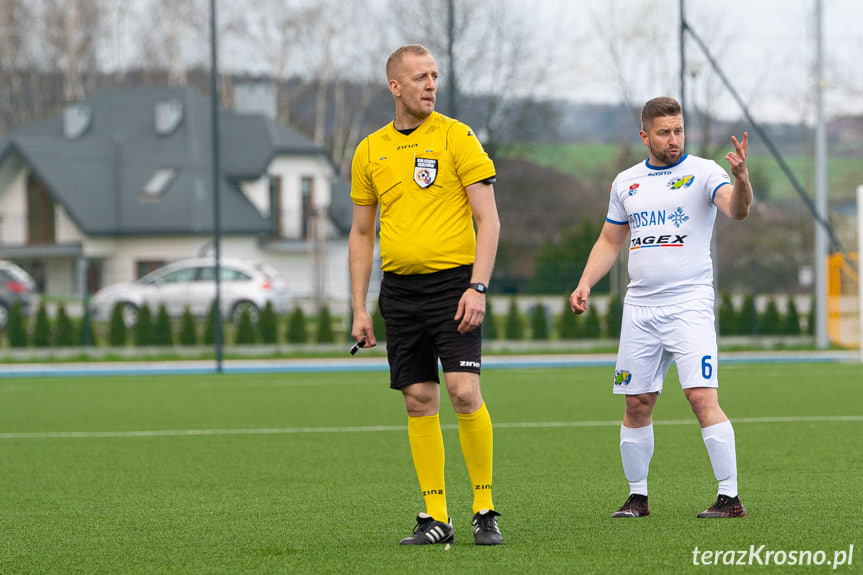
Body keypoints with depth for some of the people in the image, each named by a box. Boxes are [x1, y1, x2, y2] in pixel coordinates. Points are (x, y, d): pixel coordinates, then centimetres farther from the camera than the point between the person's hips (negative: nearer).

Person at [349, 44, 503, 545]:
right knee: (419, 400, 3)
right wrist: (359, 309, 11)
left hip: (453, 280, -4)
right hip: (399, 288, 4)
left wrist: (478, 287, -15)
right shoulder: (370, 152, 10)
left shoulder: (456, 137, -2)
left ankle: (485, 511, -2)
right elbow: (362, 232, 16)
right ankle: (436, 518, 8)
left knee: (464, 391, -13)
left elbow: (488, 219, -5)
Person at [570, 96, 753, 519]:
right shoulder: (626, 182, 12)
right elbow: (609, 241, 21)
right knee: (637, 405, 7)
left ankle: (730, 496, -11)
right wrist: (585, 284, 6)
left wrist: (740, 178, -41)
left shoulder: (702, 172, -3)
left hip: (690, 305, -5)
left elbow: (736, 210, -20)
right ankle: (637, 496, 19)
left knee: (703, 398, -15)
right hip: (639, 307, 5)